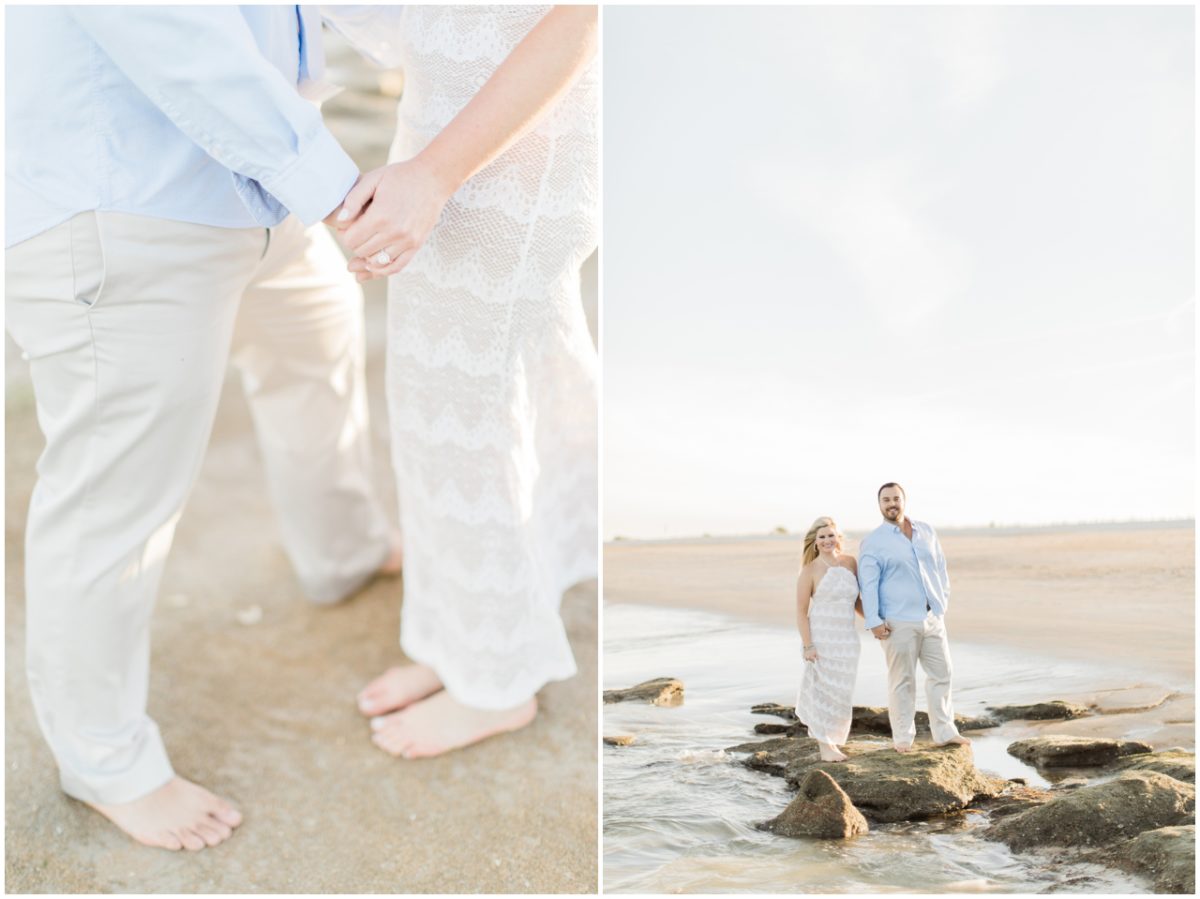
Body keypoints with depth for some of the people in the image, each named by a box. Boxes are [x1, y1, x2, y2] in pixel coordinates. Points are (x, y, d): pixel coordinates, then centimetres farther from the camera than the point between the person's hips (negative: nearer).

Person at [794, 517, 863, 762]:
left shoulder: (850, 563, 5)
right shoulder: (810, 570, -9)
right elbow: (801, 611, -8)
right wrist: (808, 645, -14)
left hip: (847, 636, 5)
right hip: (822, 637, -5)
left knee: (841, 690, 11)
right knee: (824, 687, 0)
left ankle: (828, 736, 30)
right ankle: (824, 744, 13)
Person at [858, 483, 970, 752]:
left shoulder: (926, 531, 11)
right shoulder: (873, 542, -4)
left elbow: (940, 567, 14)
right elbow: (867, 584, -9)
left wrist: (943, 602, 7)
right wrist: (873, 621, -15)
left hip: (933, 618, 5)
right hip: (899, 622, -5)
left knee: (941, 674, 8)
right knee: (902, 680, 1)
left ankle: (944, 732, 18)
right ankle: (903, 737, 10)